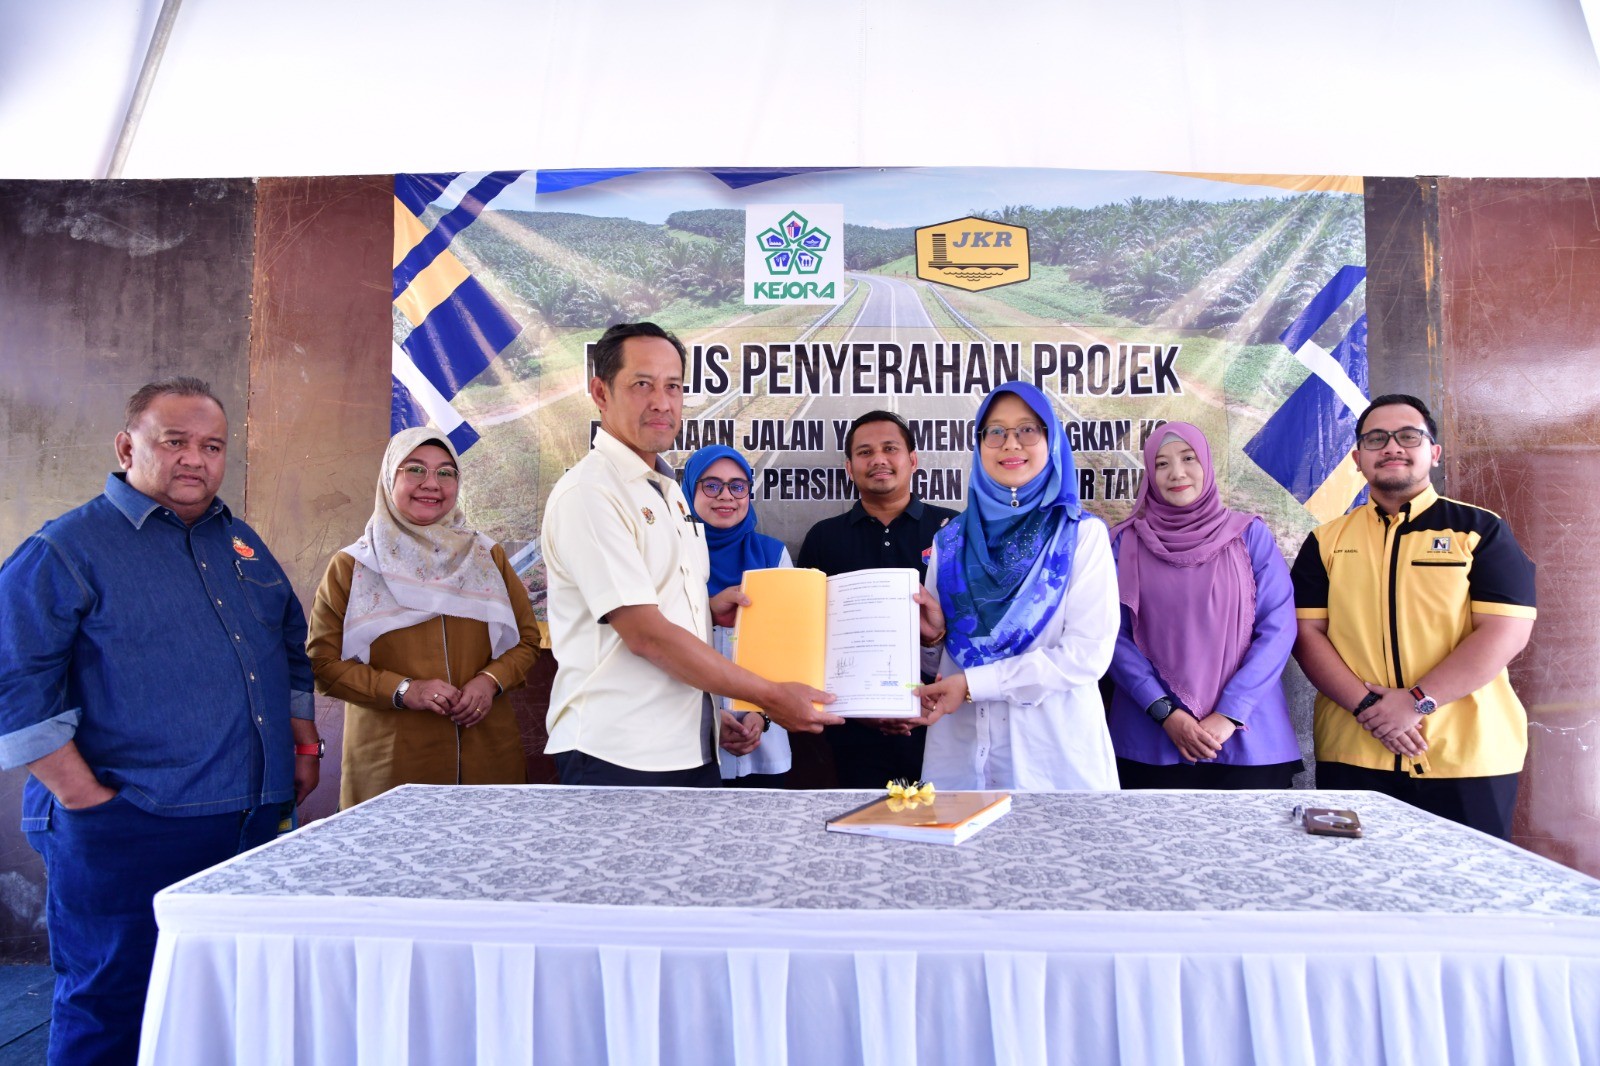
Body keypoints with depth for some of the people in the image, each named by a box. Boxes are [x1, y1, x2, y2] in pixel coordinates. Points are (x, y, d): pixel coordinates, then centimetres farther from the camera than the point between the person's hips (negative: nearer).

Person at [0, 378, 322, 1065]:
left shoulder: (241, 543, 14)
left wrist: (303, 738, 14)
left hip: (253, 826, 6)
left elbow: (290, 646, 24)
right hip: (127, 833, -6)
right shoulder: (66, 550, -6)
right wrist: (83, 797, -16)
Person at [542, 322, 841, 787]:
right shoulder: (587, 493, -14)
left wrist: (708, 608, 4)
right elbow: (644, 634, -19)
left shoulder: (668, 490, 14)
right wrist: (770, 696, -15)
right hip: (616, 757, -8)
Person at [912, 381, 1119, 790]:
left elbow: (1089, 652, -12)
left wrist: (972, 684, -15)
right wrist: (933, 634, -10)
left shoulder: (1082, 535, -3)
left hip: (1055, 746, -2)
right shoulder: (950, 541, 6)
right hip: (961, 747, 3)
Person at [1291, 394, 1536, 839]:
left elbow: (1507, 631, -6)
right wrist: (1366, 704, -13)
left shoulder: (1482, 531, 4)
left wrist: (1418, 701, -15)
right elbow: (1306, 632, 2)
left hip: (1469, 758, -1)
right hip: (1352, 757, 2)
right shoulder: (1327, 541, 9)